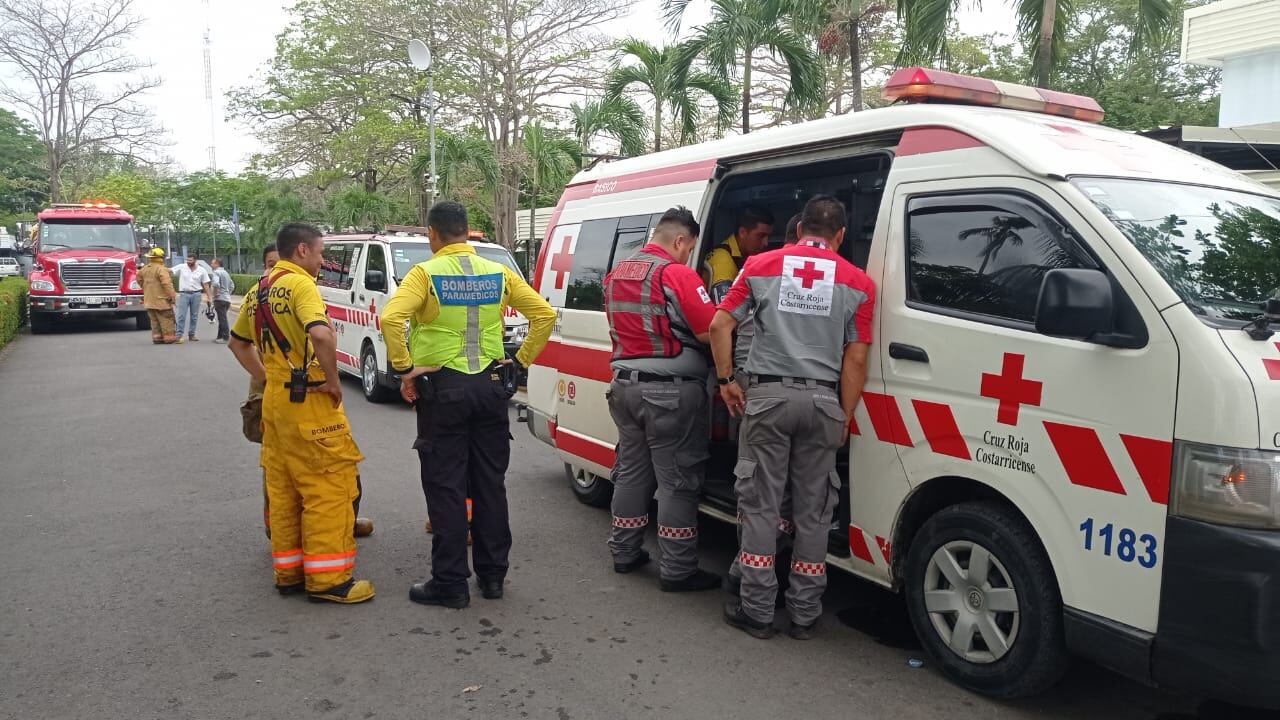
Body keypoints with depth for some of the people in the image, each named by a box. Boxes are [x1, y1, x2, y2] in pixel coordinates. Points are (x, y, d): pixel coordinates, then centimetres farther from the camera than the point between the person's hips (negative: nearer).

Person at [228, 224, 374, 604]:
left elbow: (238, 342, 26)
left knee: (282, 490, 14)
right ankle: (327, 579, 2)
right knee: (329, 487, -2)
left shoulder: (260, 291, 15)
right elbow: (321, 335, -30)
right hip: (308, 401, -9)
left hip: (275, 400, 9)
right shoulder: (300, 284, -13)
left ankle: (289, 572, 23)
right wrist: (333, 380, -17)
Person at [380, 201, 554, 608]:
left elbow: (390, 318, -22)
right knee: (491, 484, 12)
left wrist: (404, 368, -12)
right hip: (490, 387, 4)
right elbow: (545, 315, 3)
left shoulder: (426, 273, -7)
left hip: (443, 389, -4)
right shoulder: (499, 273, 5)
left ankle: (450, 583, 9)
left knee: (446, 488, 3)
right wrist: (520, 361, 7)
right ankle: (492, 575, 21)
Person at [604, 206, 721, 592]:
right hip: (671, 390, -8)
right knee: (677, 480, 0)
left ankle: (624, 552, 27)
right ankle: (677, 570, 5)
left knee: (631, 470, 17)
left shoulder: (617, 273, 11)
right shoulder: (676, 273, -15)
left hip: (625, 384, 8)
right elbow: (710, 331, -18)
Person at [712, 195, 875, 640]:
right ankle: (804, 614, 19)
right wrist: (845, 417, 9)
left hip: (768, 395, -1)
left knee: (760, 506, 7)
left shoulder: (761, 266, 5)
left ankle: (757, 611, 11)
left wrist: (726, 380, 10)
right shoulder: (858, 282, 4)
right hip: (822, 400, 1)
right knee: (813, 511, 10)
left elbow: (720, 324, 1)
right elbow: (856, 360, 2)